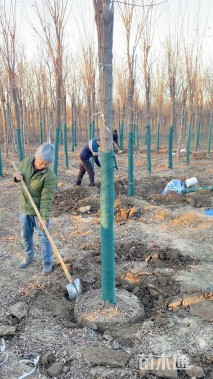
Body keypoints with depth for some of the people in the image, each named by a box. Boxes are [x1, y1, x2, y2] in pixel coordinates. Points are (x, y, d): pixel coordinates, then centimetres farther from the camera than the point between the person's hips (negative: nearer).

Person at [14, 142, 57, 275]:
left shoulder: (50, 176, -25)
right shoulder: (26, 162, -10)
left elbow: (46, 199, -25)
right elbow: (19, 174, 10)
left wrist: (45, 217, -32)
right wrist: (17, 177, -15)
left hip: (39, 210, -5)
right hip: (24, 208, 5)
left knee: (43, 236, 5)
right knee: (26, 235, 19)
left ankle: (47, 263, 22)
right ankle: (29, 257, 41)